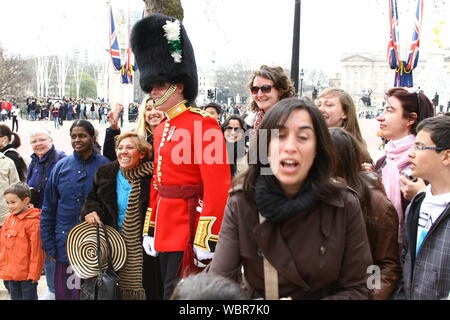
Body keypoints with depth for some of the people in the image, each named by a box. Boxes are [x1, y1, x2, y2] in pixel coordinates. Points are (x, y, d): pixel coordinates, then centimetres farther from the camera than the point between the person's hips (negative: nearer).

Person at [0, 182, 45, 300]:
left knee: (28, 296, 5)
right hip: (10, 272, 7)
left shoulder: (33, 221, -17)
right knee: (15, 297, 18)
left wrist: (34, 272, -14)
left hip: (26, 274, -7)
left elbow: (36, 249, -16)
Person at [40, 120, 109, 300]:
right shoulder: (61, 166, 3)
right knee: (65, 293, 9)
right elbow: (48, 210, 6)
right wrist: (48, 245, 2)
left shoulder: (105, 166, -3)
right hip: (65, 243, 2)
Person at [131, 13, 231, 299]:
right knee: (173, 291, 16)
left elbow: (217, 187, -19)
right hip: (166, 228, 9)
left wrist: (207, 239, -21)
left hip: (189, 228, -8)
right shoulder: (161, 130, 13)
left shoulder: (203, 124, -13)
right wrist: (151, 229, 18)